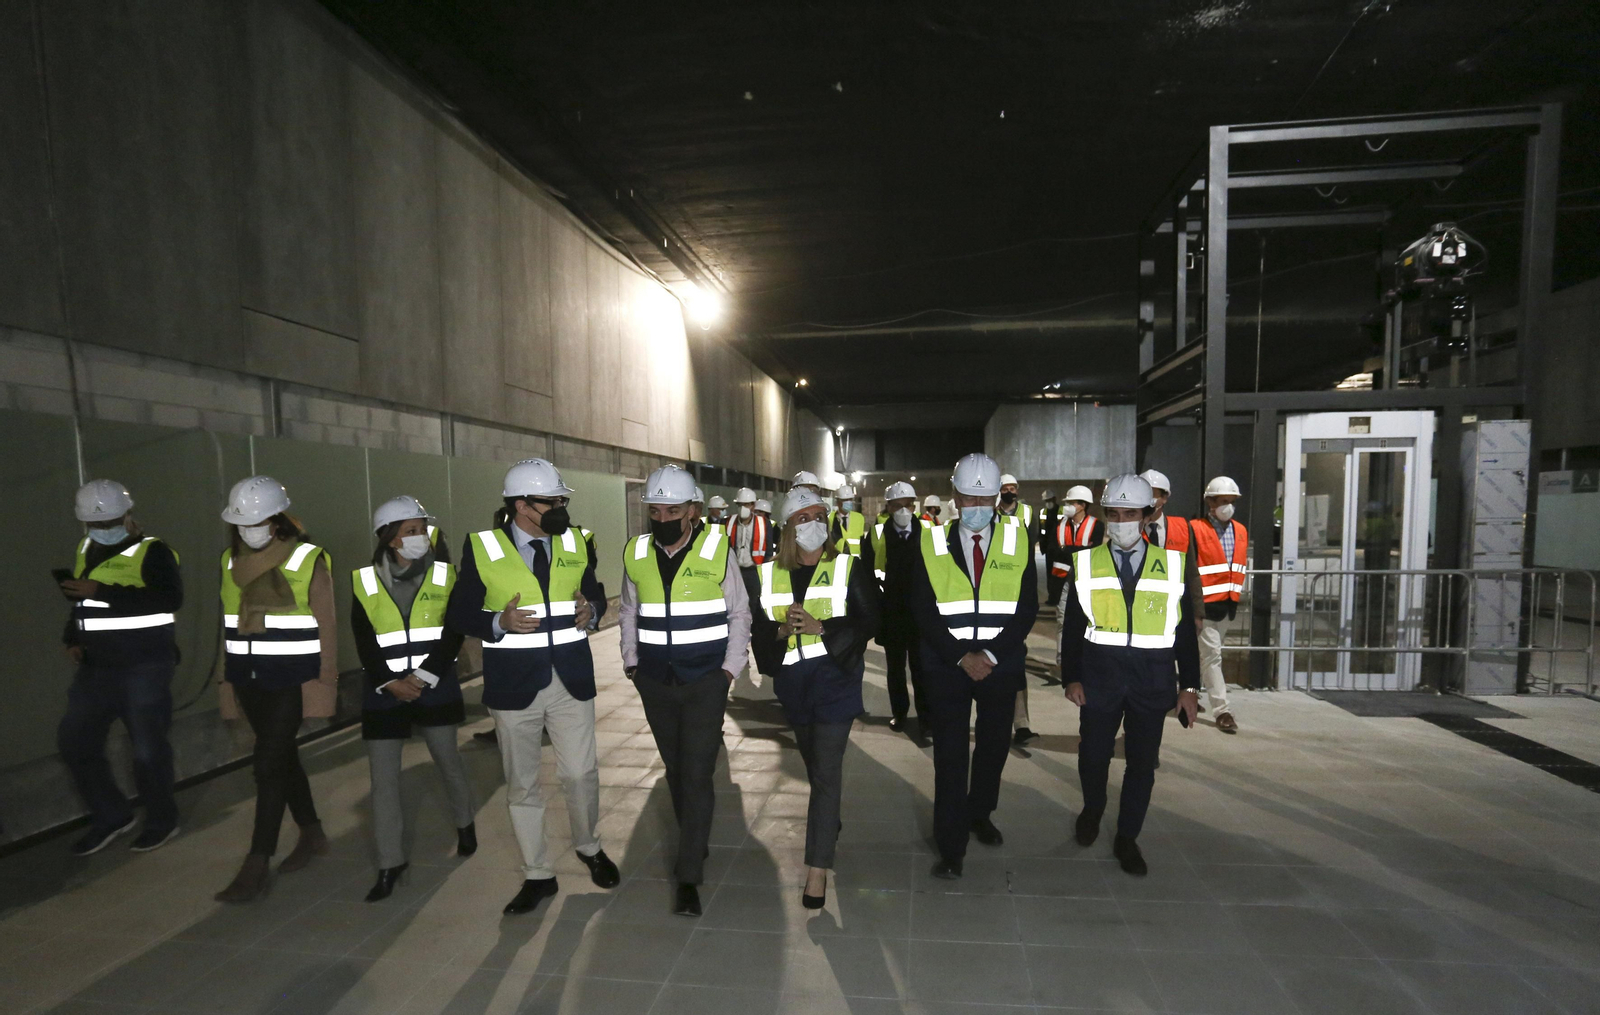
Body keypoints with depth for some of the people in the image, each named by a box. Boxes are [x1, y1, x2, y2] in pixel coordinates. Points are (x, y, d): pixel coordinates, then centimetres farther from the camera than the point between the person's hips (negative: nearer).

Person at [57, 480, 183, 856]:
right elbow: (82, 604, 26)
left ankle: (162, 820, 19)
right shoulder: (85, 552, 12)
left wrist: (102, 592, -28)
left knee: (147, 747, 0)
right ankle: (111, 816, 27)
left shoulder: (152, 551, -12)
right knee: (74, 740, 9)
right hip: (96, 667, 8)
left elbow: (171, 598, -28)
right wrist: (72, 639, 9)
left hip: (145, 666, -8)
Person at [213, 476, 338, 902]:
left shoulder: (308, 559, -8)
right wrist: (227, 676, 14)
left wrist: (326, 680, -9)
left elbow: (326, 624, -7)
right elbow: (228, 622, 15)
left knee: (268, 763, -7)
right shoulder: (230, 560, 8)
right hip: (248, 678, 6)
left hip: (293, 679, -6)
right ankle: (312, 834, 30)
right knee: (283, 756, 15)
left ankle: (256, 867, 1)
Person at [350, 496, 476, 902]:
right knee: (382, 777, 2)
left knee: (447, 760, 12)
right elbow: (364, 642, -2)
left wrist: (423, 677, -14)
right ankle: (390, 863, 15)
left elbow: (454, 634, -7)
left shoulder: (445, 575, -1)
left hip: (437, 686, -1)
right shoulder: (365, 580, 1)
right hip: (384, 690, 1)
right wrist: (390, 682, -12)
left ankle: (464, 823, 38)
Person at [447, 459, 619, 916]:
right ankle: (537, 875, 30)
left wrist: (590, 611, -10)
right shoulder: (482, 548, -6)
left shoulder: (575, 542, 4)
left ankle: (589, 847, 37)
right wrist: (500, 622, -22)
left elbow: (595, 594, 13)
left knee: (581, 774, 7)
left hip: (570, 679, 2)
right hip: (514, 684, -1)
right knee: (522, 786, 11)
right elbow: (459, 615, -3)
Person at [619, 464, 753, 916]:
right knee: (675, 770, 16)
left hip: (705, 681, -4)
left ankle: (689, 877, 3)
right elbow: (628, 614, 15)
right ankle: (695, 845, 36)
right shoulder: (636, 555, 2)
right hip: (656, 682, 4)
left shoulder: (717, 551, -8)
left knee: (697, 775, -6)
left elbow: (739, 615, 0)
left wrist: (730, 669, -5)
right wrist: (631, 663, 8)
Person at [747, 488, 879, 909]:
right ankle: (829, 823, 46)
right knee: (813, 761, 21)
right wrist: (781, 630, -16)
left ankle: (818, 869, -2)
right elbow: (756, 627, 5)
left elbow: (868, 620, -8)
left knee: (826, 770, -8)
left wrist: (820, 627, -19)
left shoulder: (850, 568, -3)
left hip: (836, 676, -4)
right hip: (792, 681, 4)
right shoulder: (766, 575, 5)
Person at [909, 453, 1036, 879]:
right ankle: (951, 846, 15)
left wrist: (990, 655, -13)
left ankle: (979, 813, 42)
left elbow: (1027, 607, -3)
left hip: (1001, 662, 2)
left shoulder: (1018, 539, -1)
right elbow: (924, 610, -5)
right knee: (949, 755, 2)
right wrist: (961, 656, -14)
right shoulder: (934, 541, -3)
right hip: (947, 663, -1)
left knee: (994, 745, 16)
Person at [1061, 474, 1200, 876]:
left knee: (1142, 761, 8)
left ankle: (1127, 837, 26)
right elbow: (1072, 626, 2)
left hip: (1153, 677, 0)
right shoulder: (1086, 562, 0)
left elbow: (1185, 629, 4)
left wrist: (1189, 685, 3)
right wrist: (1071, 677, -2)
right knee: (1093, 754, 10)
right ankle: (1092, 811, 39)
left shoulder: (1171, 564, 1)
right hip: (1100, 673, 0)